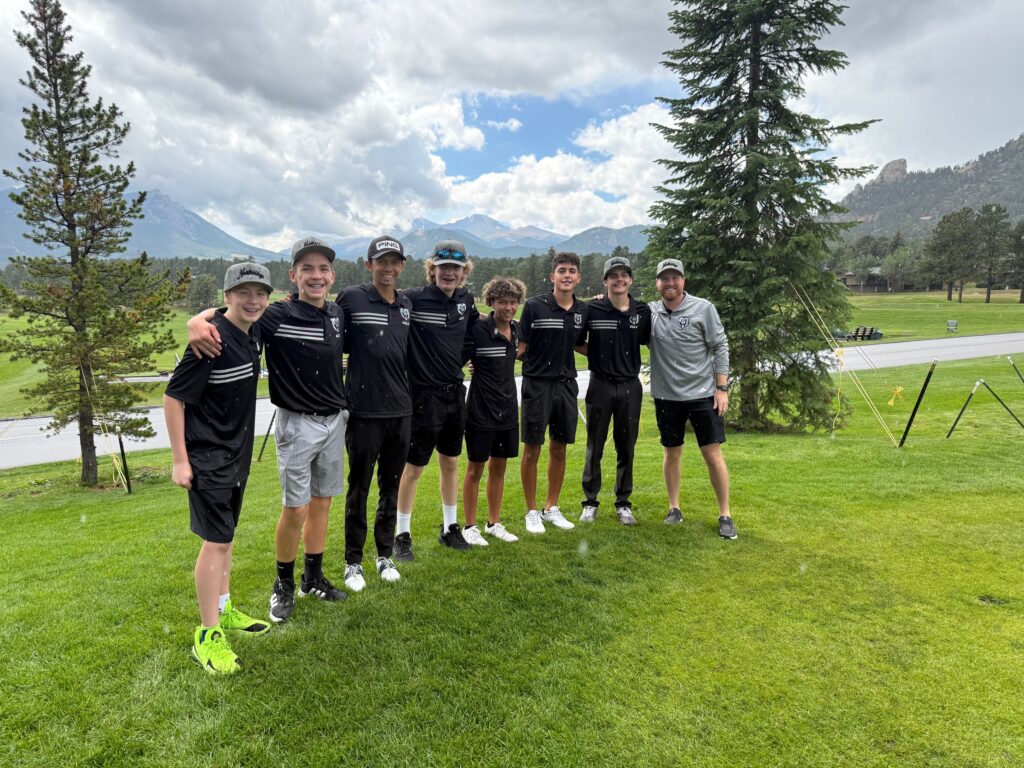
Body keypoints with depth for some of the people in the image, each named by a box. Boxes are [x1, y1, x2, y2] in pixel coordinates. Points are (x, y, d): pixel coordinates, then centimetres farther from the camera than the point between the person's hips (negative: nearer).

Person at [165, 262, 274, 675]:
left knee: (224, 536, 19)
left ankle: (223, 609, 36)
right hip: (208, 459, -8)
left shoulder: (253, 333, 0)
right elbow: (173, 397, -18)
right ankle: (207, 636, 10)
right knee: (217, 541, -4)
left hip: (237, 454, 8)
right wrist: (179, 460, -17)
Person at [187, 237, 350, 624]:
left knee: (322, 502, 14)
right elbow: (226, 310, -15)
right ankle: (284, 584, 23)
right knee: (295, 508, 0)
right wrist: (198, 320, -37)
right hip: (297, 423, -5)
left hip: (335, 420, 5)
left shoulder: (337, 315, 3)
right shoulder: (277, 316, -14)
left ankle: (314, 577, 31)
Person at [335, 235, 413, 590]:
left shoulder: (407, 304, 10)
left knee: (391, 486, 14)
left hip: (401, 410, 5)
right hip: (364, 410, -5)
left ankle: (385, 556, 29)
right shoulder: (351, 298, -6)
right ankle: (353, 562, 22)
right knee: (359, 487, 7)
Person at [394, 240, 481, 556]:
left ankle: (450, 528, 31)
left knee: (451, 463, 16)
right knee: (413, 467, 4)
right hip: (424, 395, -6)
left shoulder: (466, 300, 5)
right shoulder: (413, 299, -14)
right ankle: (403, 534, 20)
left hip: (455, 393, 6)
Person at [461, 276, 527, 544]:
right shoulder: (478, 330, -15)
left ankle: (494, 523, 29)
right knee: (475, 468, 5)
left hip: (508, 411, 6)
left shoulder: (515, 329, 4)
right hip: (481, 411, -6)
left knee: (498, 467, 15)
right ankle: (470, 526, 19)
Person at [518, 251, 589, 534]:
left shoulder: (583, 310, 5)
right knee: (532, 449, 3)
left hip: (566, 384, 4)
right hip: (537, 384, -4)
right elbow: (521, 348, -6)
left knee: (559, 449, 12)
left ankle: (552, 508, 27)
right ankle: (532, 511, 18)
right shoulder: (535, 306, -8)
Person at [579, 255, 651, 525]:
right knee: (594, 447, 7)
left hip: (630, 386, 2)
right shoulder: (591, 309, -5)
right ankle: (590, 502, 20)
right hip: (600, 385, -2)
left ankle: (623, 503, 23)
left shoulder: (643, 311, 2)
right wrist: (596, 354, -7)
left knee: (626, 448, 9)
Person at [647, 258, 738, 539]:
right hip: (666, 396, 2)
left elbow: (720, 348, -3)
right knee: (672, 454, 13)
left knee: (713, 455, 0)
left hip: (703, 394, -2)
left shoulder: (703, 308, -6)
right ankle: (674, 508, 28)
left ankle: (725, 515, 13)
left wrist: (721, 388, -7)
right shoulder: (650, 312, 0)